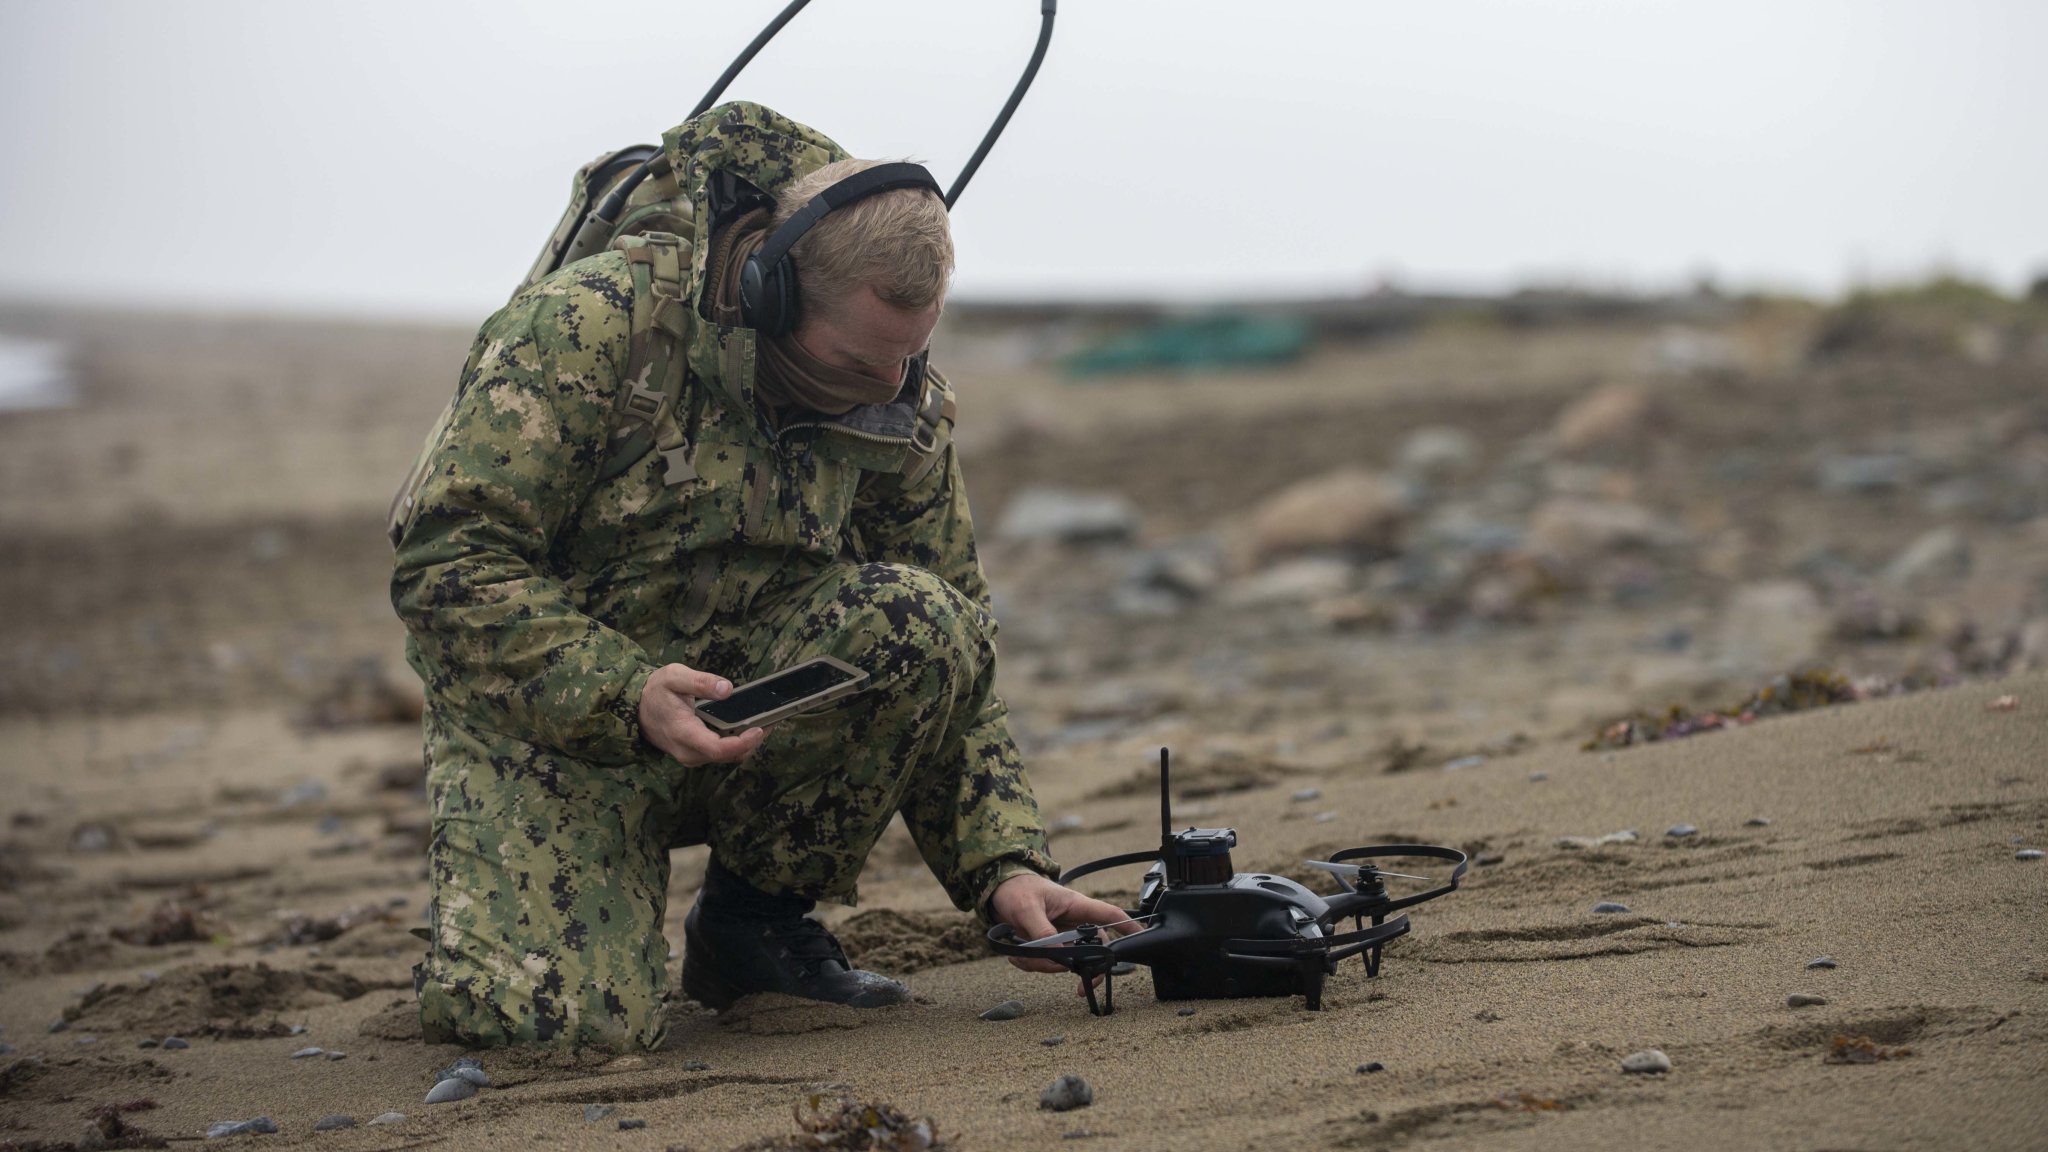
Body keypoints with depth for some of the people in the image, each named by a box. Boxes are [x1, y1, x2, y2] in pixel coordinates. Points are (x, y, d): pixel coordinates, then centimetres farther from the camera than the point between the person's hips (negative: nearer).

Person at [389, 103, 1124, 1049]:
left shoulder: (897, 407, -3)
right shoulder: (587, 327, -19)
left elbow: (954, 672, 2)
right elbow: (445, 568, -22)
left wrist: (1008, 865, -11)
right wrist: (627, 694, -34)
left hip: (750, 714, 4)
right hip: (552, 717, -4)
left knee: (915, 624, -26)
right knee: (533, 1012, -28)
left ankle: (753, 916, -6)